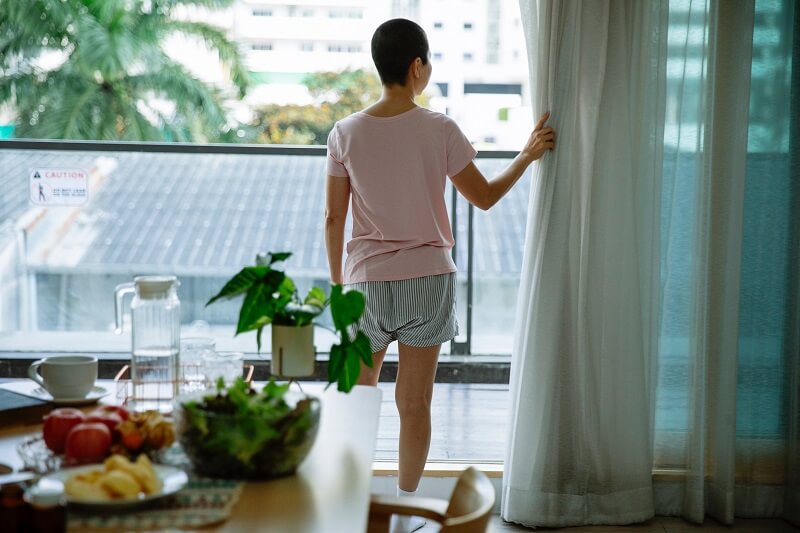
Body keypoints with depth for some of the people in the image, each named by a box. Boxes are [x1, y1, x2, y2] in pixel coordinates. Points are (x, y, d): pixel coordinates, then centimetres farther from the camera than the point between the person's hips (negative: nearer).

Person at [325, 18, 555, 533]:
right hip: (428, 279, -1)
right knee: (415, 401, 9)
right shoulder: (440, 129, -9)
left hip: (368, 281, 1)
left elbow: (334, 219, -1)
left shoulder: (346, 133, -6)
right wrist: (528, 154, 16)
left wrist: (337, 281, 11)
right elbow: (485, 197, 1)